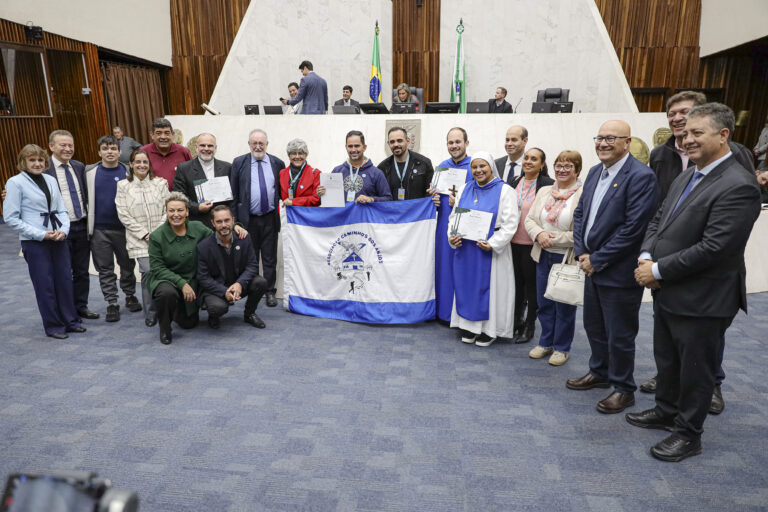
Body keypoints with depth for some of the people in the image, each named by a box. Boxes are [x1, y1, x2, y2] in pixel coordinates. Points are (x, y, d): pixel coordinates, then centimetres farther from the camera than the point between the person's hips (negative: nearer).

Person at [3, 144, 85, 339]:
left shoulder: (51, 180, 9)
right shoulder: (15, 183, -6)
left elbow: (62, 209, 11)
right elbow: (11, 218, -8)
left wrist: (63, 230, -7)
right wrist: (41, 234, -14)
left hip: (58, 239, 5)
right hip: (34, 243, -5)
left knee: (65, 279, 9)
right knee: (45, 285, 3)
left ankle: (70, 321, 22)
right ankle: (53, 326, 16)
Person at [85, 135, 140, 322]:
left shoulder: (128, 172, 0)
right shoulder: (89, 172, 2)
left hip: (123, 228, 0)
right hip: (99, 229, 1)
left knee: (127, 265, 11)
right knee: (105, 268, 7)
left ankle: (130, 296, 29)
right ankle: (111, 303, 16)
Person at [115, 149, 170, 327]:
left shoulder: (160, 183, 8)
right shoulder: (123, 186, 6)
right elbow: (123, 214, 1)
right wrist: (144, 234, -7)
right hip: (139, 240, -1)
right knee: (148, 271, -15)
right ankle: (150, 313, 0)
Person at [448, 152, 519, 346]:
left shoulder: (505, 190, -5)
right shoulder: (465, 189, 10)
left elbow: (510, 224, -11)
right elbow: (454, 216, 12)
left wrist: (493, 243, -21)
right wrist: (452, 236, -6)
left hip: (490, 251, -4)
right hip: (465, 250, 5)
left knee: (489, 288, 3)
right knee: (467, 286, 10)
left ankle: (489, 329, 16)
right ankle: (468, 326, 23)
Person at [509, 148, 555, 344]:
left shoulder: (548, 185, -8)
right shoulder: (514, 183, 9)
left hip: (533, 245, -5)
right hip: (513, 242, 5)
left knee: (531, 284, 8)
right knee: (516, 282, 15)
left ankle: (529, 326, 22)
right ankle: (516, 322, 30)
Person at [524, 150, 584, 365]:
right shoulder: (544, 192, 9)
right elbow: (529, 219, 8)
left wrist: (556, 239, -19)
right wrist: (539, 234, -12)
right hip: (544, 256, 6)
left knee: (564, 306, 8)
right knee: (544, 303, 15)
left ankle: (561, 347, 25)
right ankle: (545, 343, 32)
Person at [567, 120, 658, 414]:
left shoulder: (641, 177, -17)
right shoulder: (595, 172, 8)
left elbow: (633, 228, -22)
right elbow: (580, 213, 11)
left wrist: (596, 260, -17)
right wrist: (582, 253, -2)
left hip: (619, 272, -8)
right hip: (593, 267, 8)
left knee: (619, 335, 7)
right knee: (594, 326, 21)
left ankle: (623, 389, 26)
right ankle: (600, 373, 42)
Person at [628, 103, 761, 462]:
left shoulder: (738, 186, -20)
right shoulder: (686, 177, 8)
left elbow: (713, 248, -26)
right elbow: (657, 221, 11)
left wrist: (658, 270, -20)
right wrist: (646, 257, -7)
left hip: (701, 300, -8)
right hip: (667, 293, 8)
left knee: (696, 370, 10)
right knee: (666, 360, 24)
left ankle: (688, 434, 29)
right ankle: (666, 412, 44)